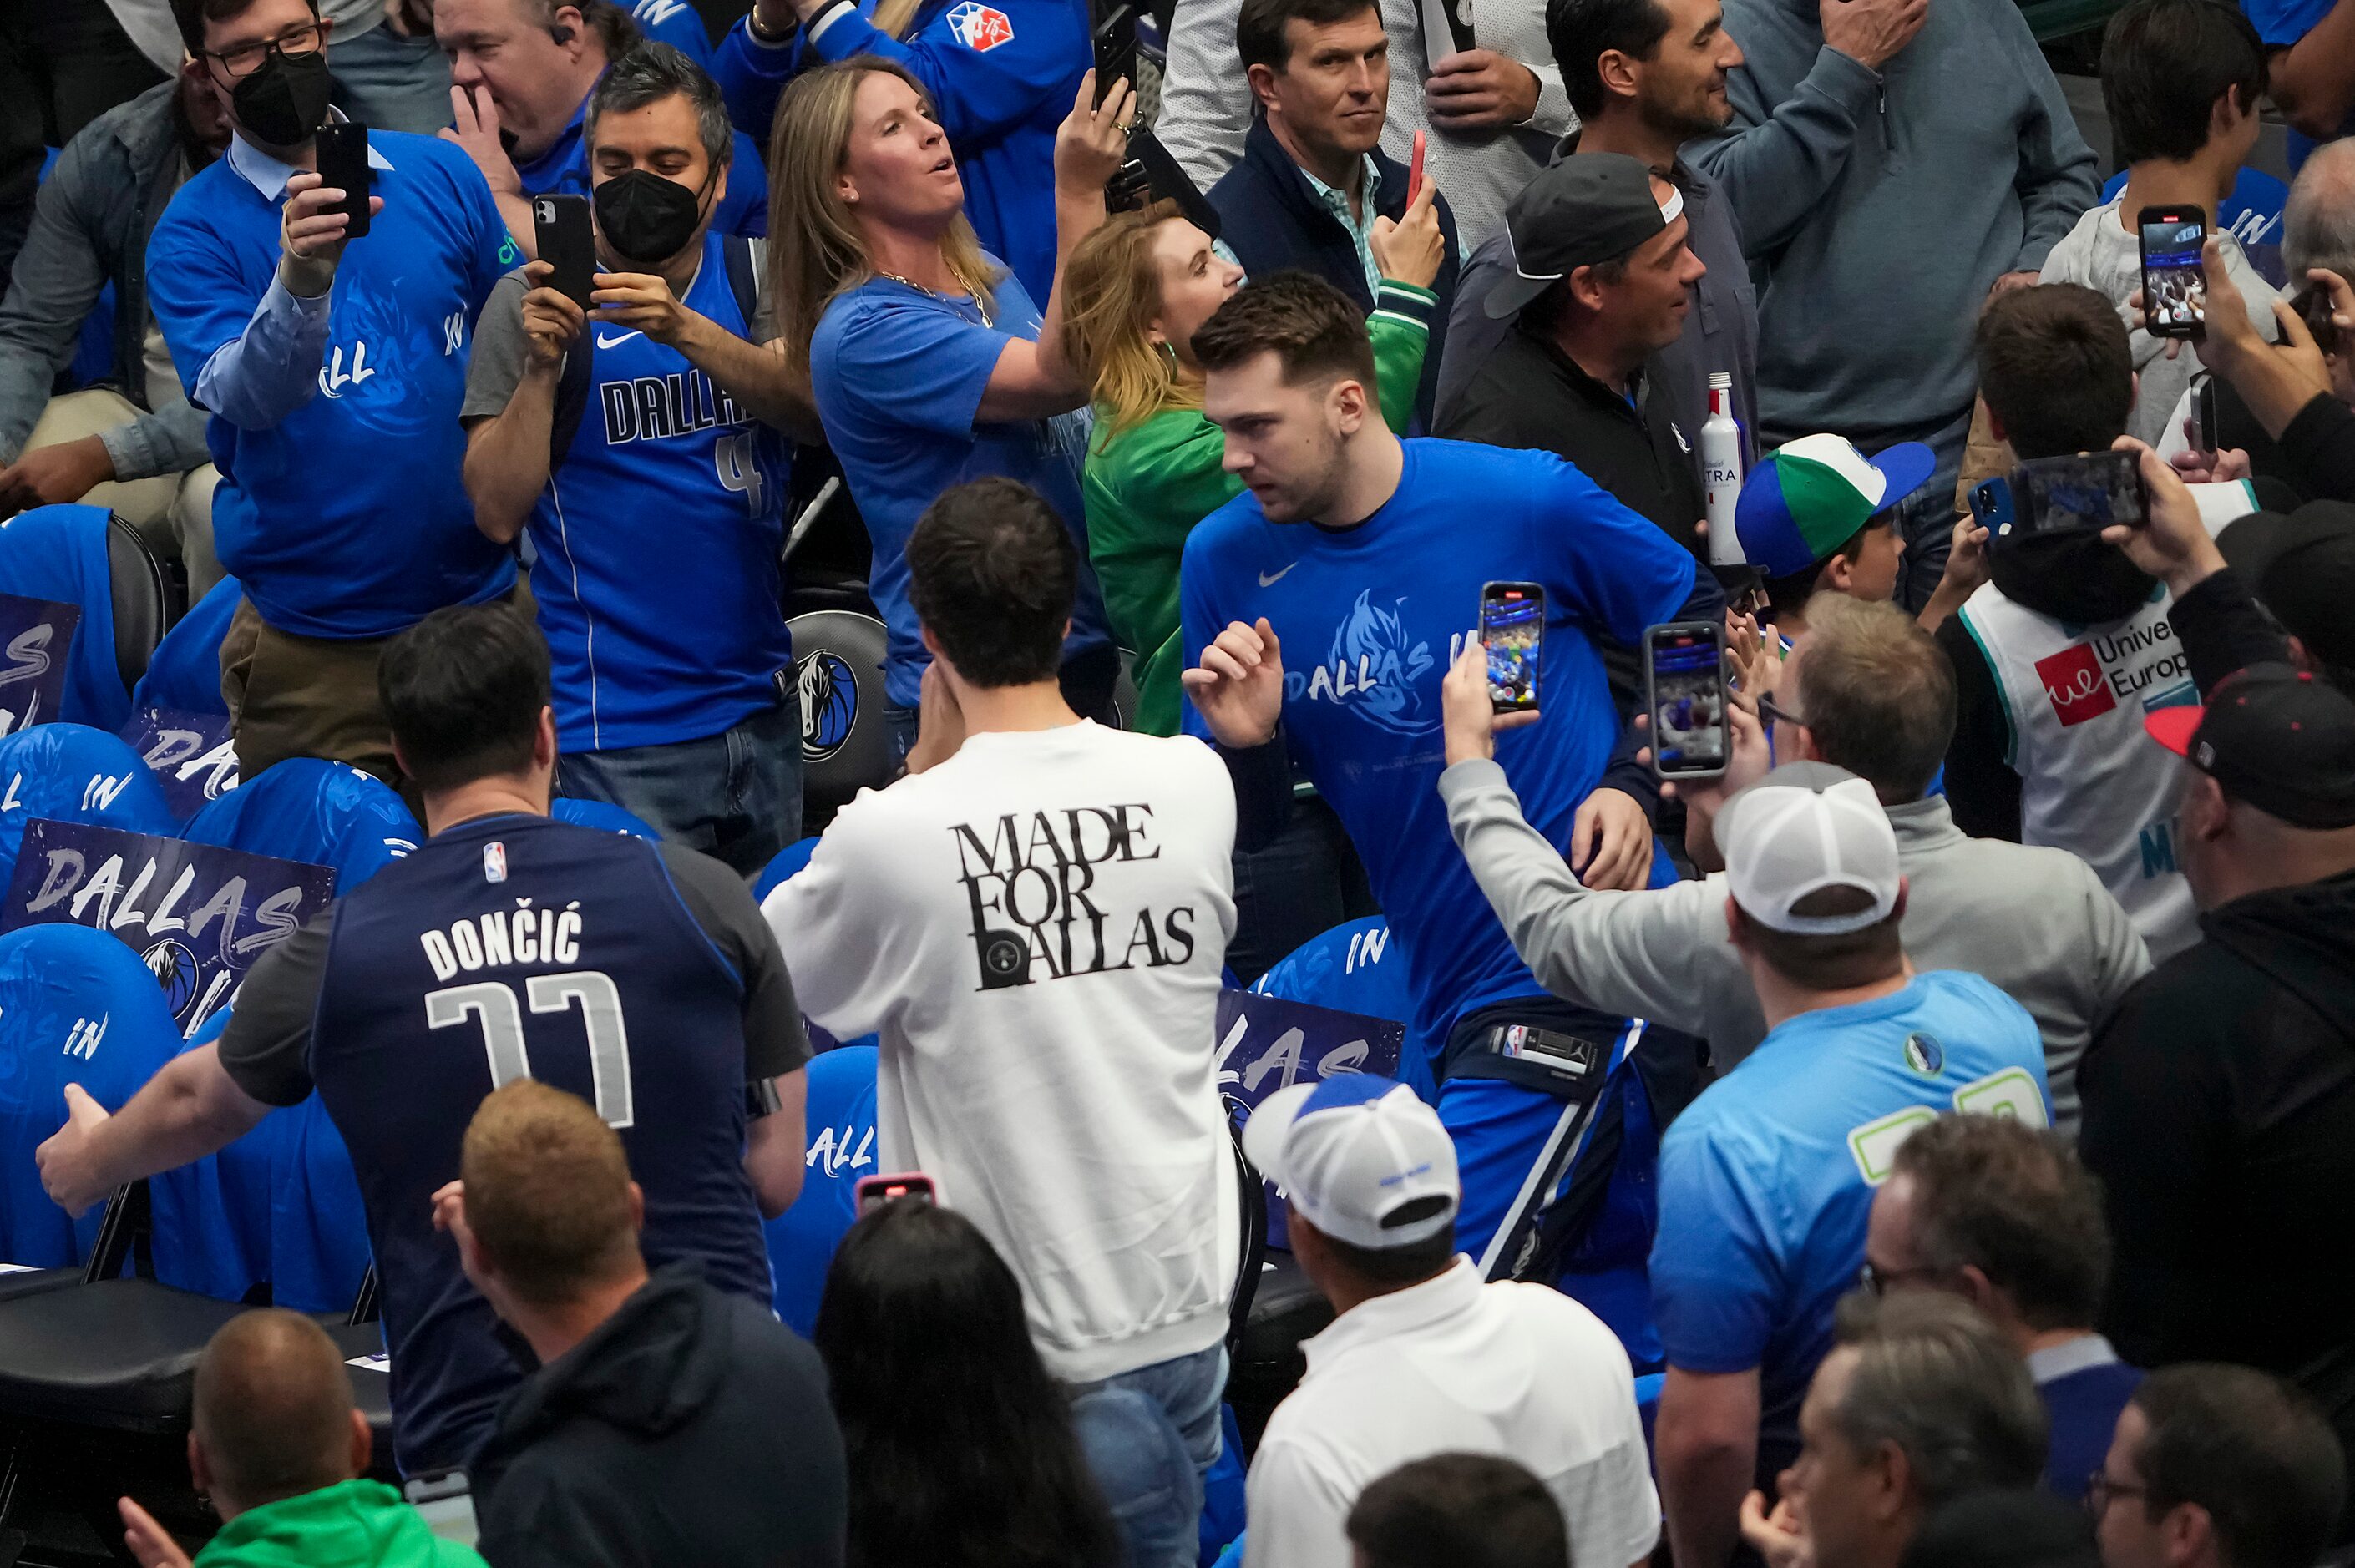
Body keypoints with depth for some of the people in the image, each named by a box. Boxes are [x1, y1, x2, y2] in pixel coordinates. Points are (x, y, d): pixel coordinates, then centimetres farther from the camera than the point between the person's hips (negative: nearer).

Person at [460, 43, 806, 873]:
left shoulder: (755, 278, 6)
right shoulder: (536, 299, -3)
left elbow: (811, 408, -13)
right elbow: (497, 513, -9)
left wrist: (686, 331, -28)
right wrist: (540, 367, -23)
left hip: (761, 705, 4)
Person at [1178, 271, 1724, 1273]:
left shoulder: (1524, 503, -9)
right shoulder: (1227, 560, 1)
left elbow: (1698, 627, 7)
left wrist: (1639, 787, -6)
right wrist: (1241, 743, -13)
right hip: (1447, 991, 5)